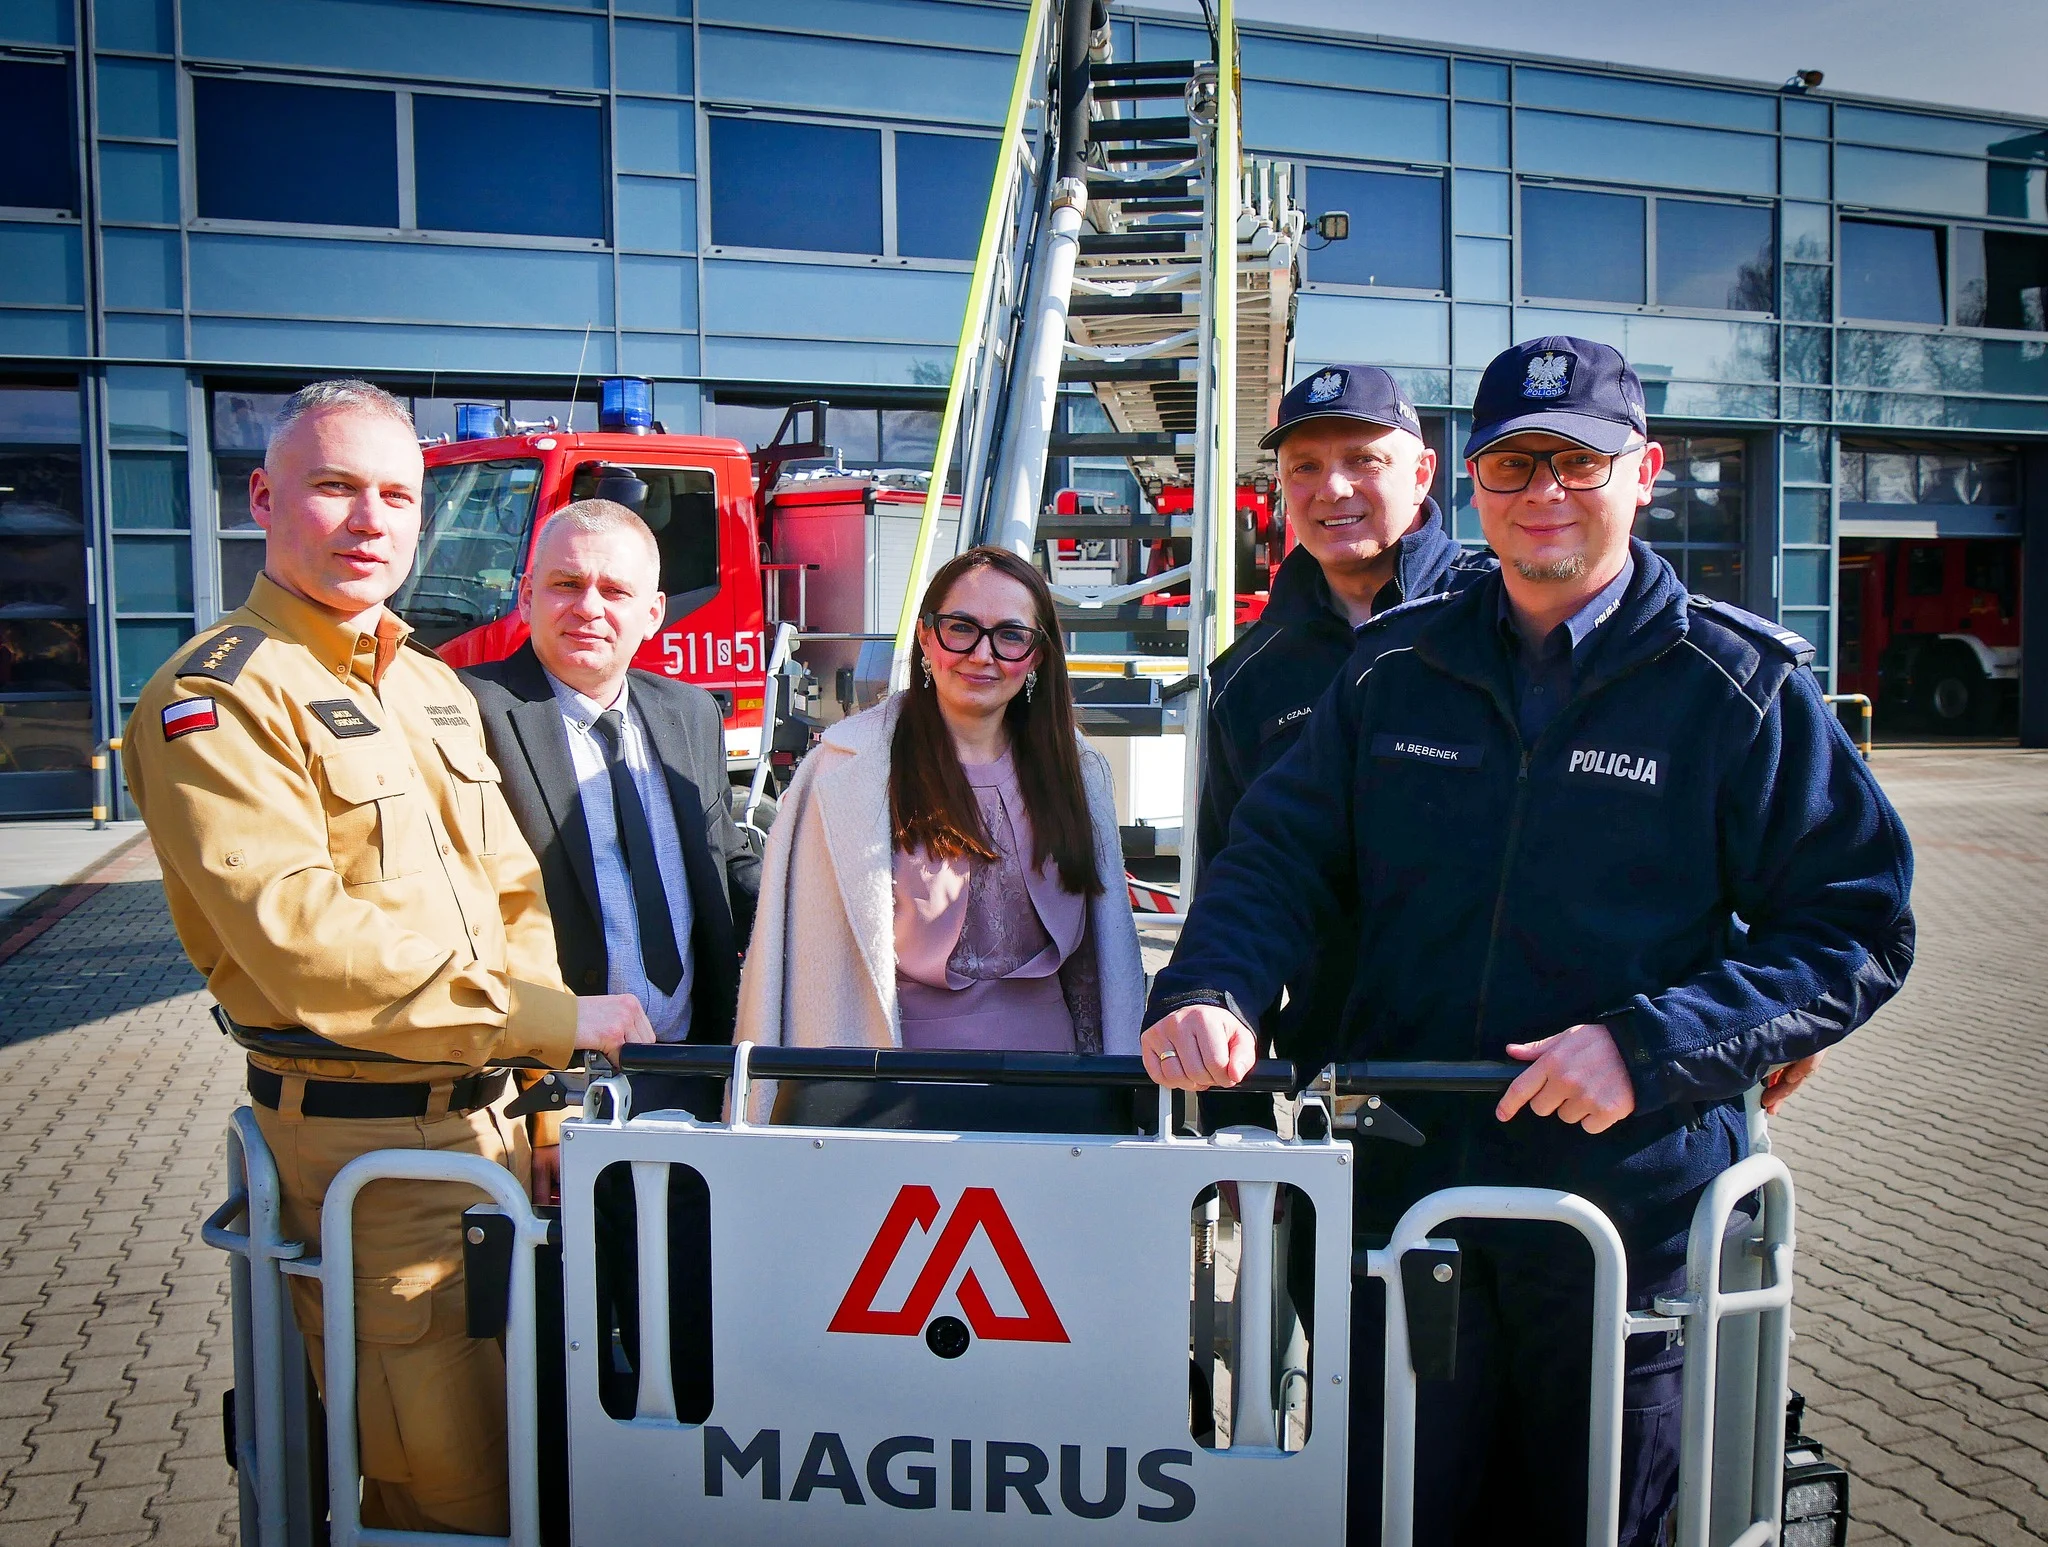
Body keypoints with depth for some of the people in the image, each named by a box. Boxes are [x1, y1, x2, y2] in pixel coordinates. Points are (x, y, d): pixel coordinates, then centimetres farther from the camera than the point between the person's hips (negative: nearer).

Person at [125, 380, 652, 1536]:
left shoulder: (435, 687, 16)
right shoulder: (216, 702, -10)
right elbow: (303, 938, -21)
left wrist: (538, 1084, 5)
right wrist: (548, 1020, -20)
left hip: (495, 1110, 8)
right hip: (368, 1139, -8)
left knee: (535, 1438, 19)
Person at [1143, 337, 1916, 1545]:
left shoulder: (1741, 685, -3)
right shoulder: (1396, 667, 6)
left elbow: (1859, 925, -5)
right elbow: (1281, 855, 5)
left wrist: (1649, 1046, -18)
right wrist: (1207, 993, -15)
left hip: (1635, 1199, -2)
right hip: (1404, 1179, 2)